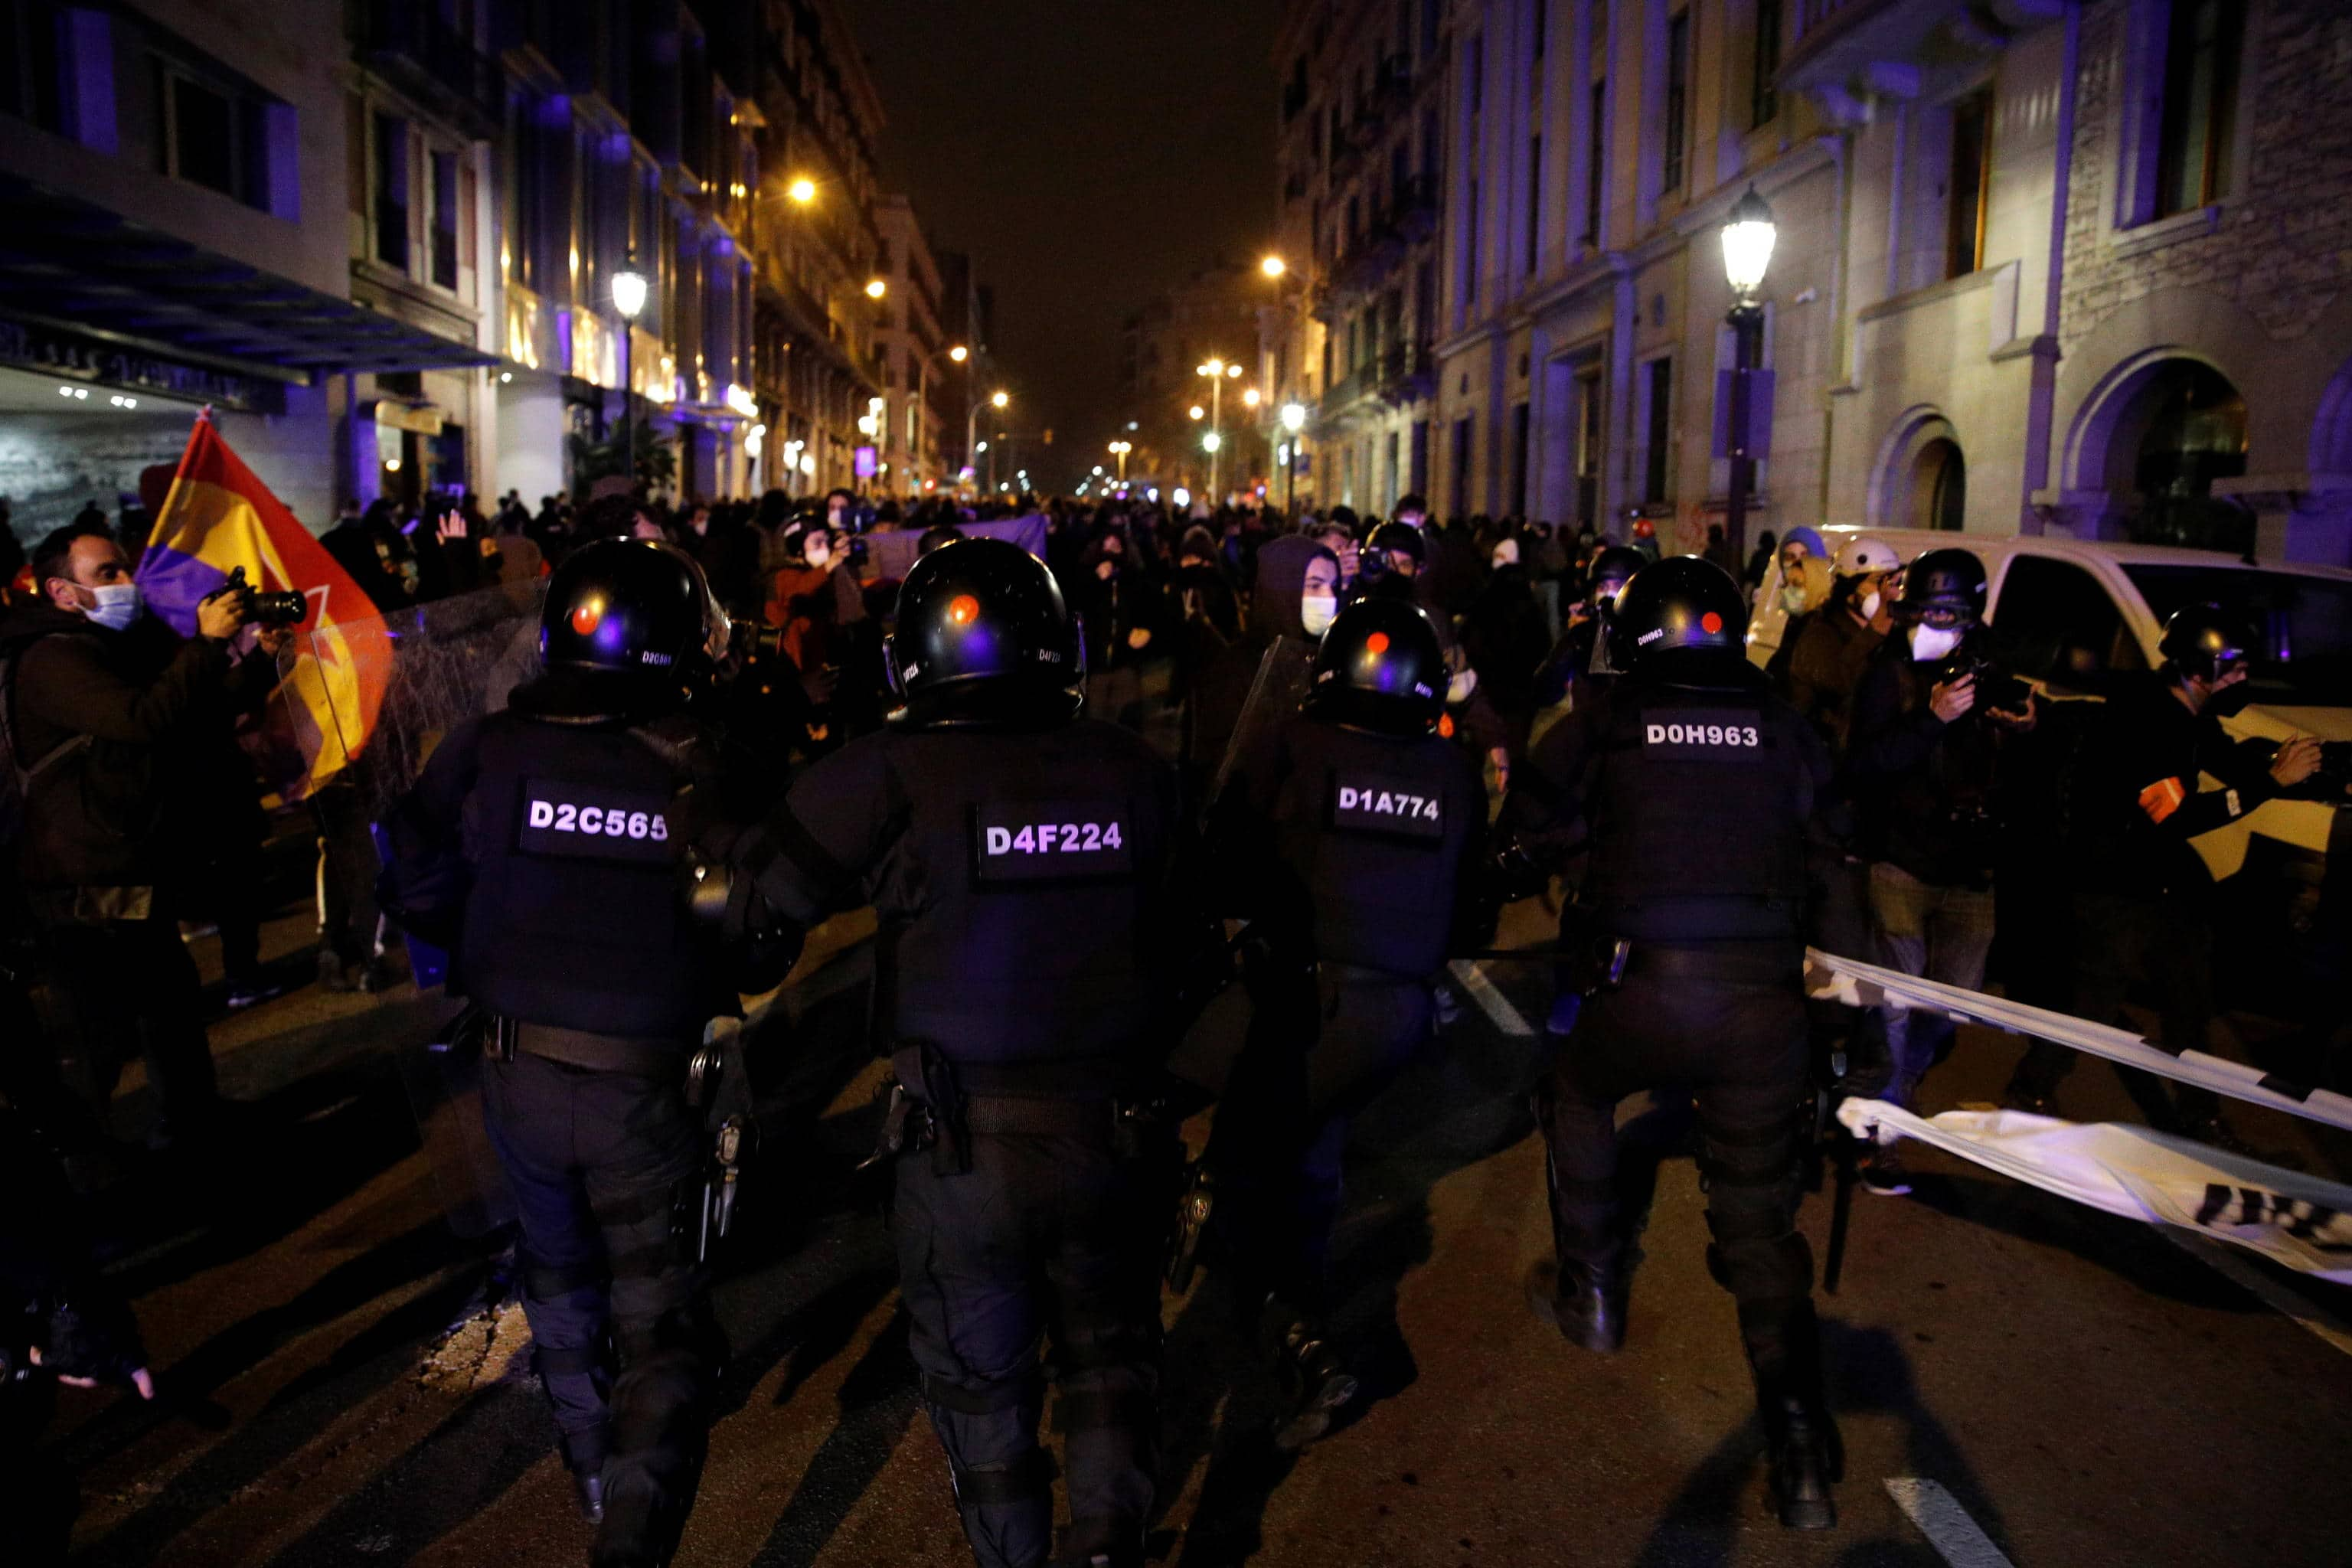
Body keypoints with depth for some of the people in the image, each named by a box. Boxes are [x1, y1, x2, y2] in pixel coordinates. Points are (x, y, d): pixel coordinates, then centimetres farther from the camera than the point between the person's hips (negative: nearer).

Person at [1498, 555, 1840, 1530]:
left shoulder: (1603, 725, 1)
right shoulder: (1783, 728, 7)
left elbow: (1525, 842, 7)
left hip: (1642, 991, -2)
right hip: (1764, 1000, 2)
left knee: (1577, 1095, 31)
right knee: (1759, 1218, 12)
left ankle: (1592, 1294, 37)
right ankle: (1801, 1456, 10)